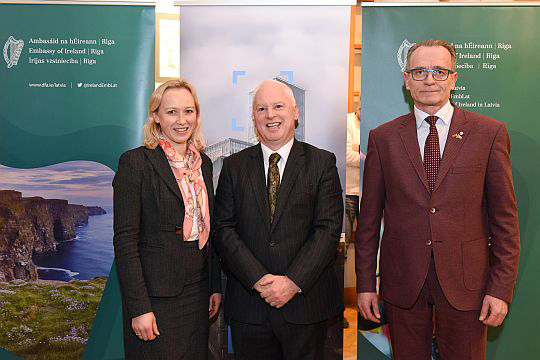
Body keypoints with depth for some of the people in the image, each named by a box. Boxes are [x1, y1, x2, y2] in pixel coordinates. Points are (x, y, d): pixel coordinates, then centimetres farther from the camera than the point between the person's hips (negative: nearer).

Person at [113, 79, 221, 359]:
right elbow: (125, 239, -13)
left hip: (197, 291, 6)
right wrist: (139, 307, -16)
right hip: (156, 293, -6)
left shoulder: (203, 163, 9)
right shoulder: (135, 162, -10)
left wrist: (215, 286, 10)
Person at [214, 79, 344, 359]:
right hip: (248, 304, 1)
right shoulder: (234, 166, 5)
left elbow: (329, 228, -6)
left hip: (306, 301, -1)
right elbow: (223, 229, -1)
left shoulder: (322, 162, 1)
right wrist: (258, 280, -12)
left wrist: (294, 281, -14)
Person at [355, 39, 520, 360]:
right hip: (403, 283, 1)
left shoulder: (490, 133, -1)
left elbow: (505, 216, -1)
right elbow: (369, 216, 3)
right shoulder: (383, 137, 1)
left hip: (465, 282, 0)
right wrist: (365, 283, 2)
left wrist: (502, 288, -4)